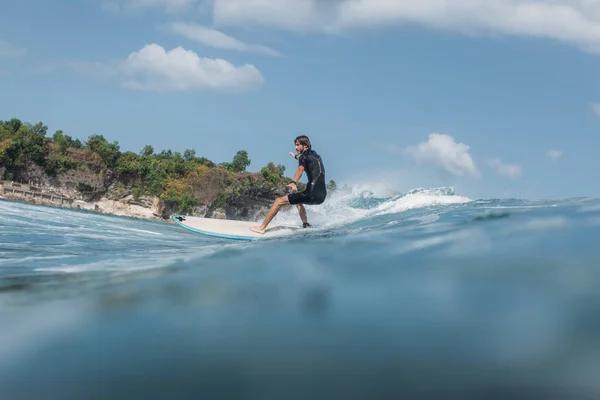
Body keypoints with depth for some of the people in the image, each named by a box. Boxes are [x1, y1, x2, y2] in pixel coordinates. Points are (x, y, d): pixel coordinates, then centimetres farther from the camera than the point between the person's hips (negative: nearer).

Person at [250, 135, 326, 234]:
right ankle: (306, 225, 26)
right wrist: (296, 156, 67)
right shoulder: (315, 155, 22)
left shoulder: (304, 156, -2)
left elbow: (301, 168, -25)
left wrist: (294, 182, -43)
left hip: (313, 194, -9)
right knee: (298, 200, 38)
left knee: (279, 201, -4)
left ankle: (262, 227, -7)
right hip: (322, 195, 9)